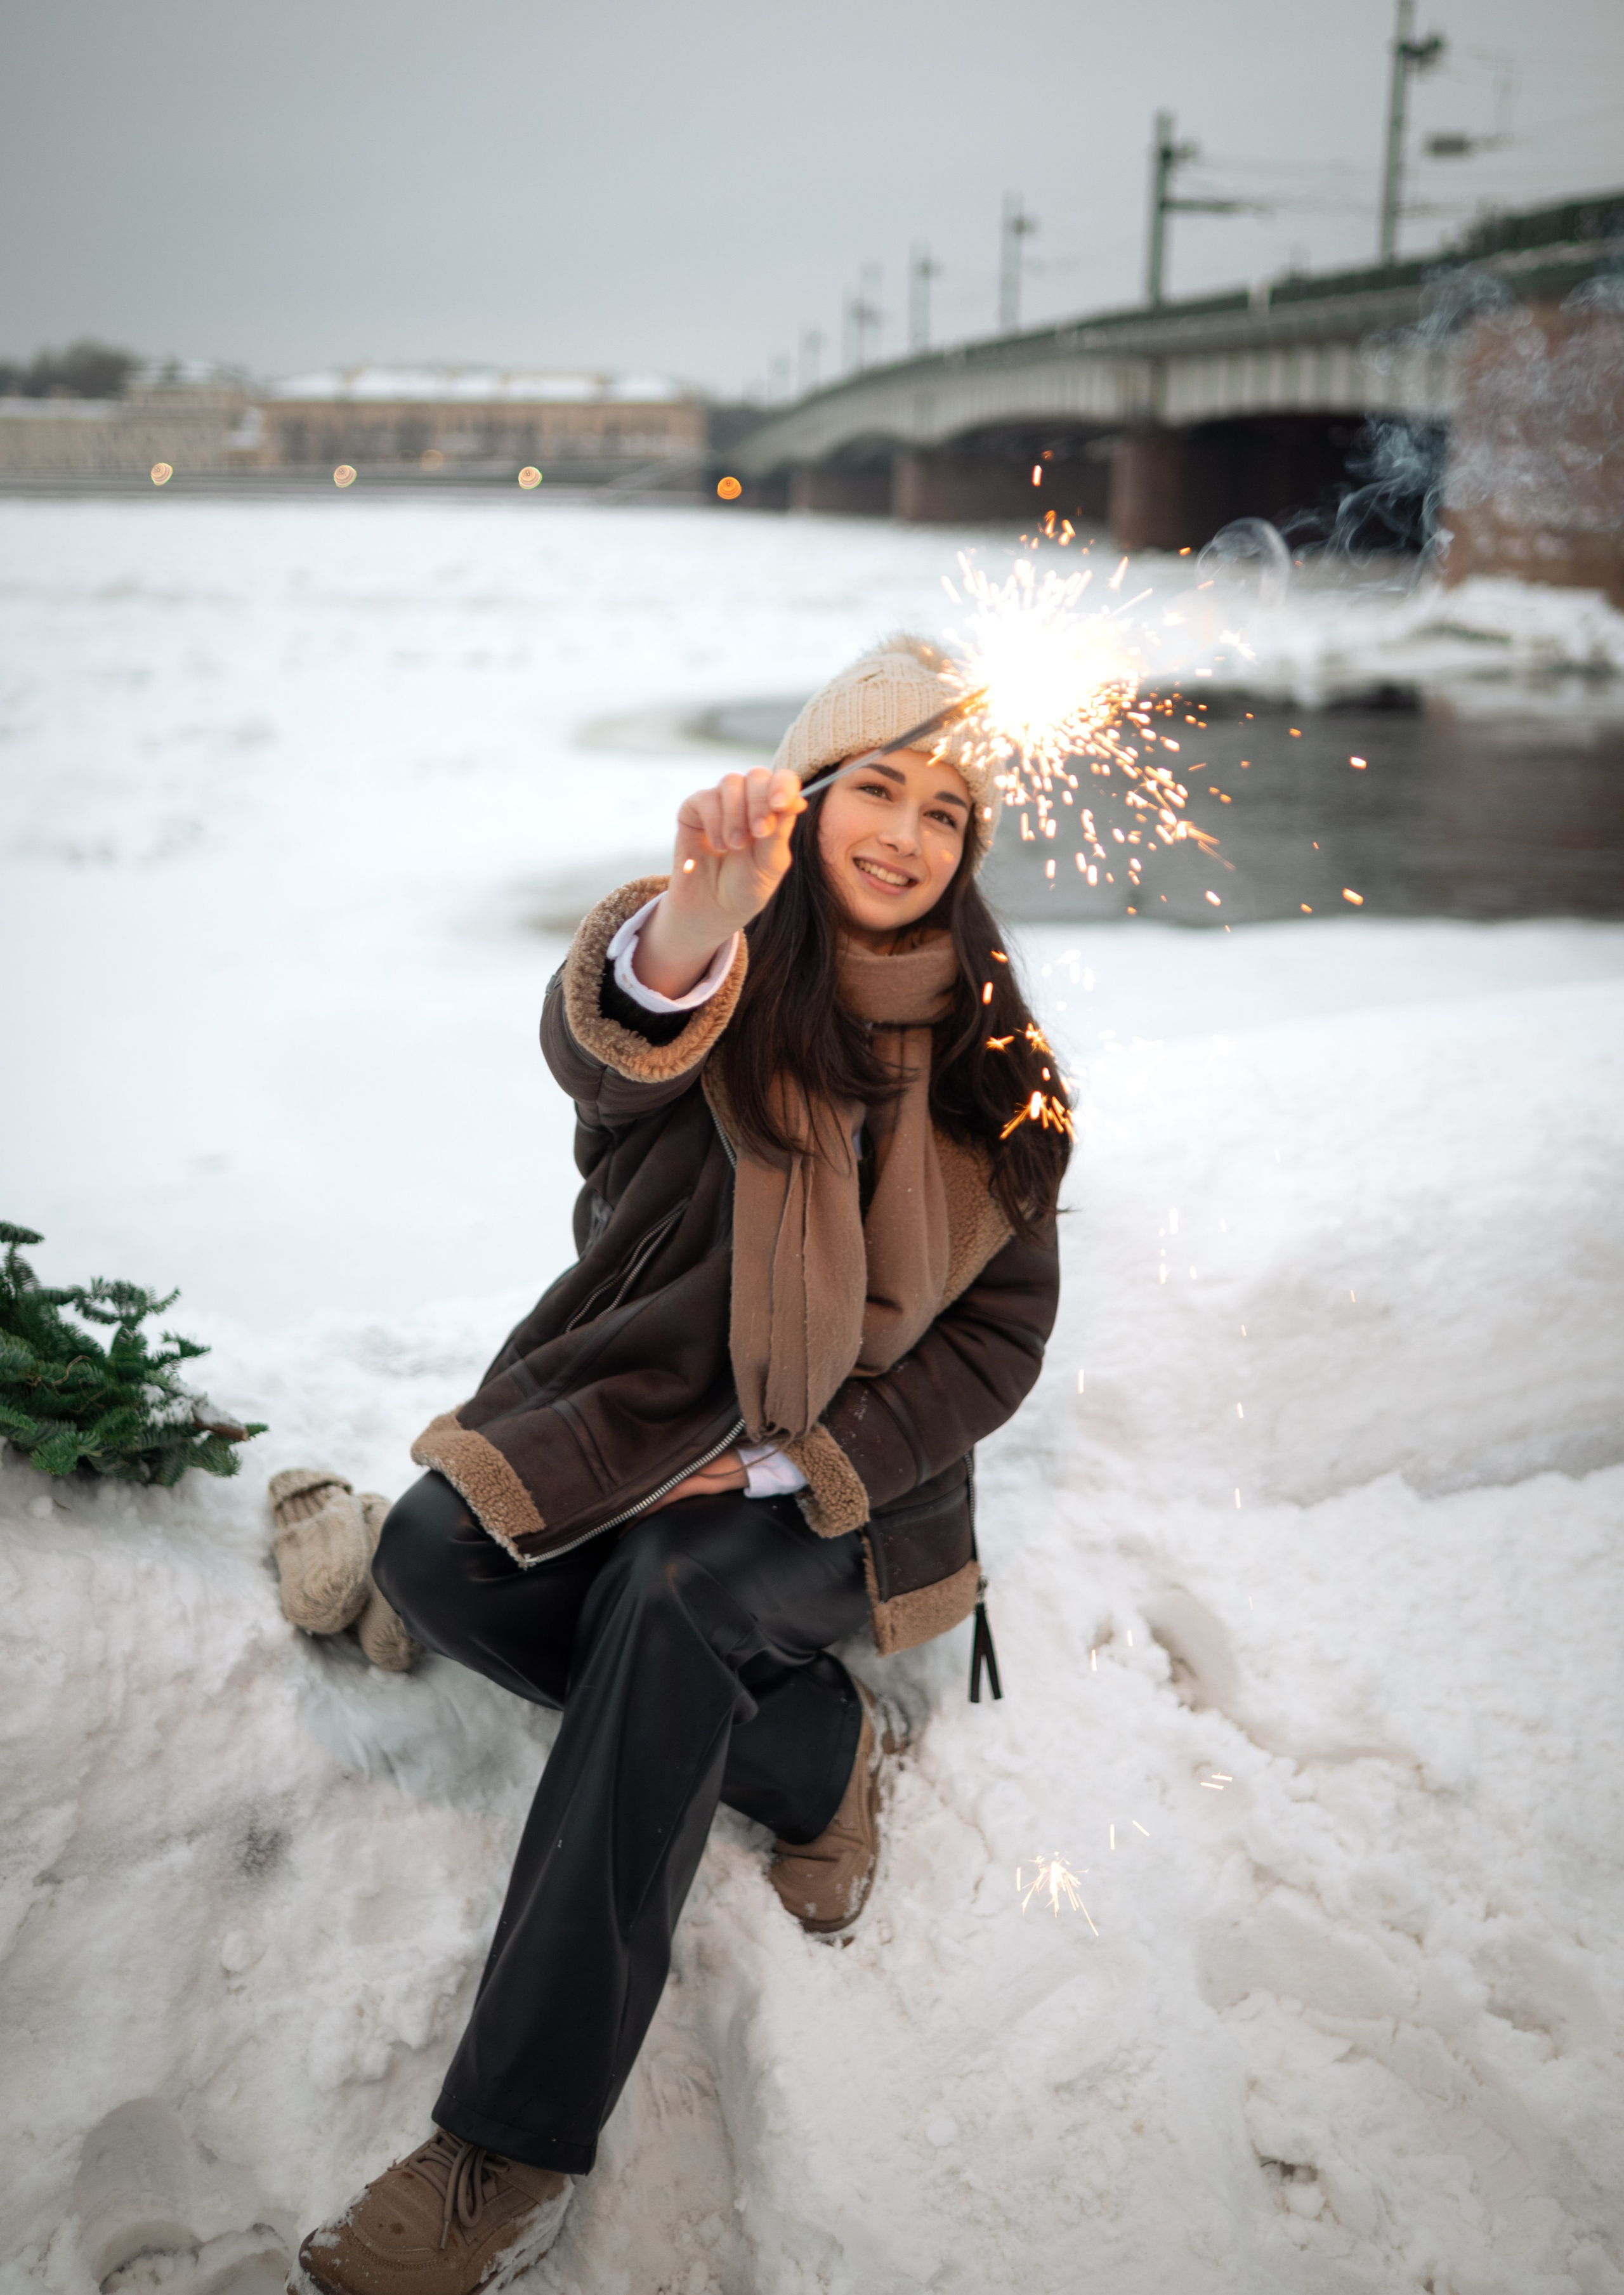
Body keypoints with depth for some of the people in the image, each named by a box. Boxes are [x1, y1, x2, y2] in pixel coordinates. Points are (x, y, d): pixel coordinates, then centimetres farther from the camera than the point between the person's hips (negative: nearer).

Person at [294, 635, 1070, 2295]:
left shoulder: (990, 1064, 0)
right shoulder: (723, 966, -6)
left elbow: (1001, 1334, 2)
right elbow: (600, 1037, -32)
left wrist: (789, 1469, -12)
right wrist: (696, 919, -58)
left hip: (849, 1473, -1)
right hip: (642, 1408, 2)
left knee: (676, 1588, -32)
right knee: (433, 1557, -25)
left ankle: (515, 2150, -25)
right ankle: (818, 1751, -7)